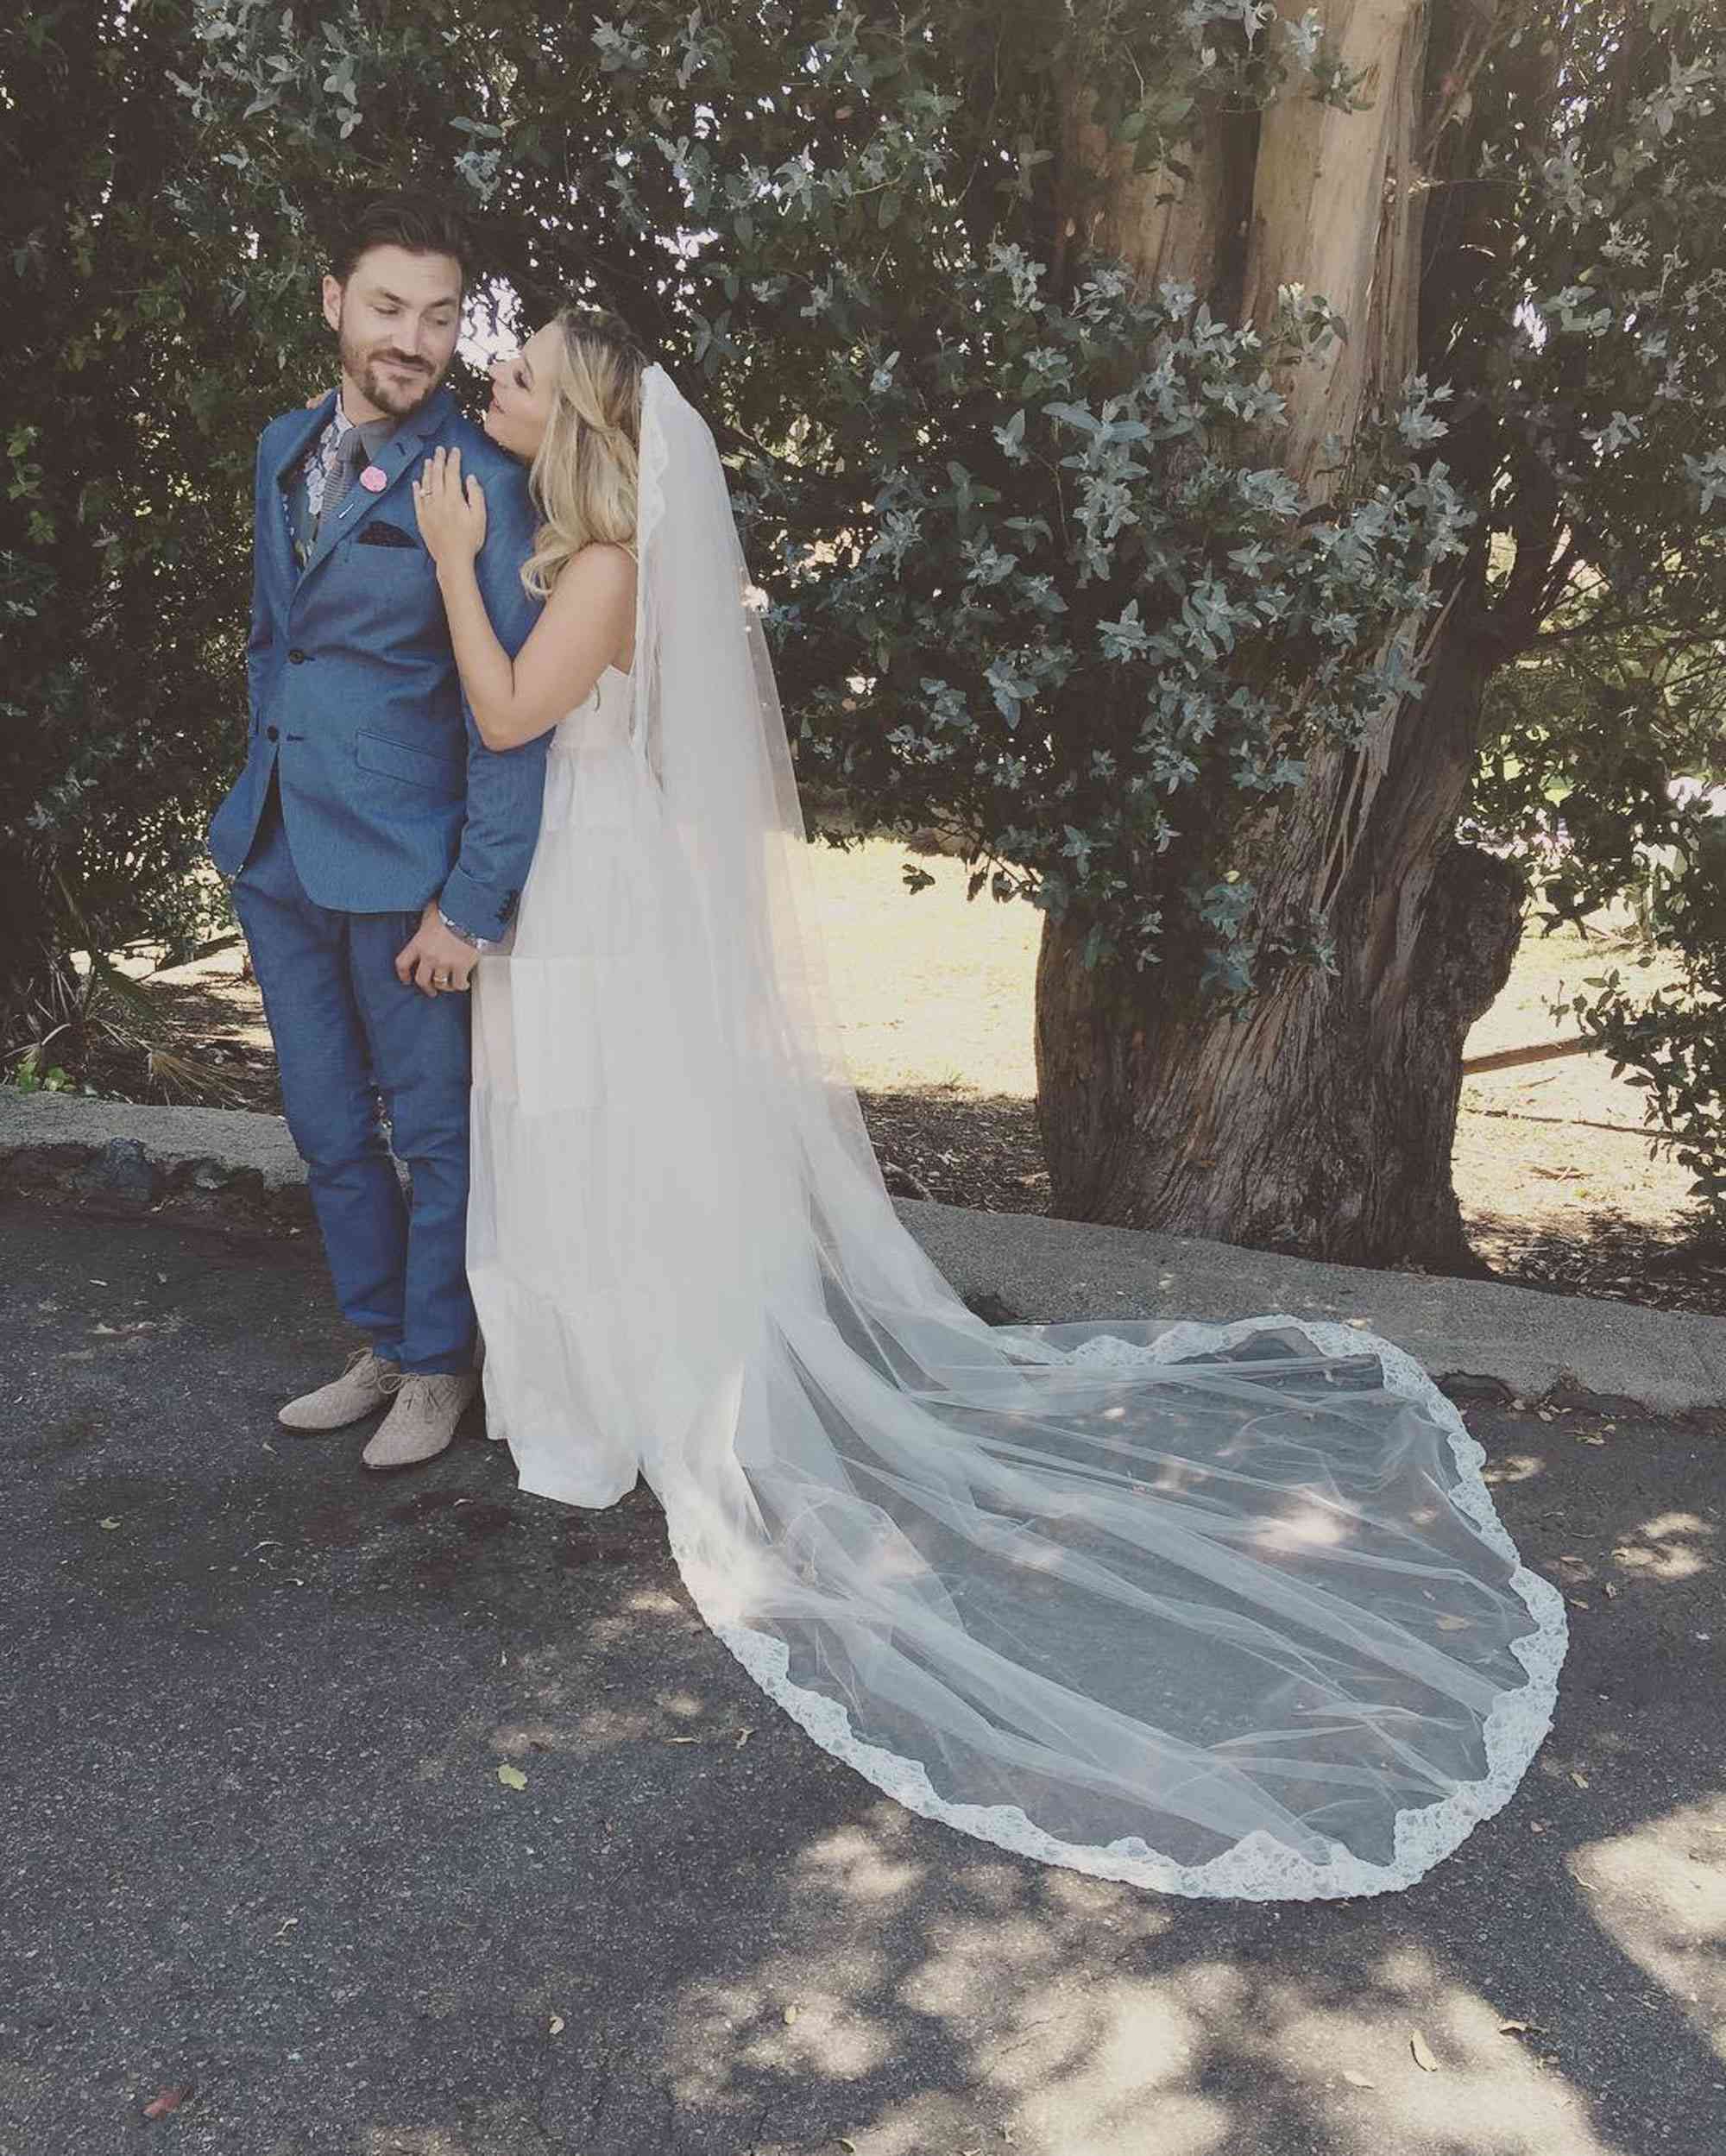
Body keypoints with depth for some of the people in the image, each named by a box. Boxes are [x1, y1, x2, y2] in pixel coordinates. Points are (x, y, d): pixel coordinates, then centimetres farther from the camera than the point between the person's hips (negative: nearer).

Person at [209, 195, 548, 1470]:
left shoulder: (480, 482, -12)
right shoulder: (285, 447, 10)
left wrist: (473, 902, -18)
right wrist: (260, 791, 15)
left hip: (403, 860, -7)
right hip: (278, 851, 7)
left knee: (434, 1129, 7)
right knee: (329, 1128, 15)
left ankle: (438, 1366, 26)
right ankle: (383, 1347, 33)